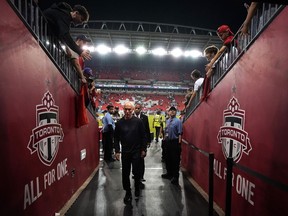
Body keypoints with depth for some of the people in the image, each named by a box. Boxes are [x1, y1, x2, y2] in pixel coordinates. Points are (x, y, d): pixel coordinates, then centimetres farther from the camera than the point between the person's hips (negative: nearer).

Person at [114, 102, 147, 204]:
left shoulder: (138, 121, -7)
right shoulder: (119, 122, -1)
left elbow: (143, 137, -3)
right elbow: (116, 138, 4)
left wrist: (143, 149, -4)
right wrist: (117, 151, 0)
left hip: (136, 152, -2)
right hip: (125, 152, 2)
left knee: (136, 172, 5)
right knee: (125, 173, 9)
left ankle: (137, 189, 33)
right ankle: (128, 193, 28)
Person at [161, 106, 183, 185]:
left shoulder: (178, 121, -10)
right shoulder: (167, 121, 10)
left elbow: (180, 133, -15)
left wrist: (179, 143, -18)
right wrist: (164, 139, 11)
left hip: (174, 142, -7)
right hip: (167, 141, 7)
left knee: (175, 160, 2)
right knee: (168, 158, 17)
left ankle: (175, 177, 16)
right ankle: (169, 173, 36)